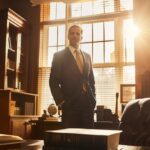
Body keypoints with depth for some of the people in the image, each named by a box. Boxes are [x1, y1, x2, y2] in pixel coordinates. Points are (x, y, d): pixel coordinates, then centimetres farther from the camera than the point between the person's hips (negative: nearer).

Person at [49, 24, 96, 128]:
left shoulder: (87, 56, 16)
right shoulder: (59, 56, 1)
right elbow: (53, 82, -2)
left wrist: (93, 98, 9)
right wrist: (61, 101, -9)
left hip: (88, 102, 4)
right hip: (70, 104, -4)